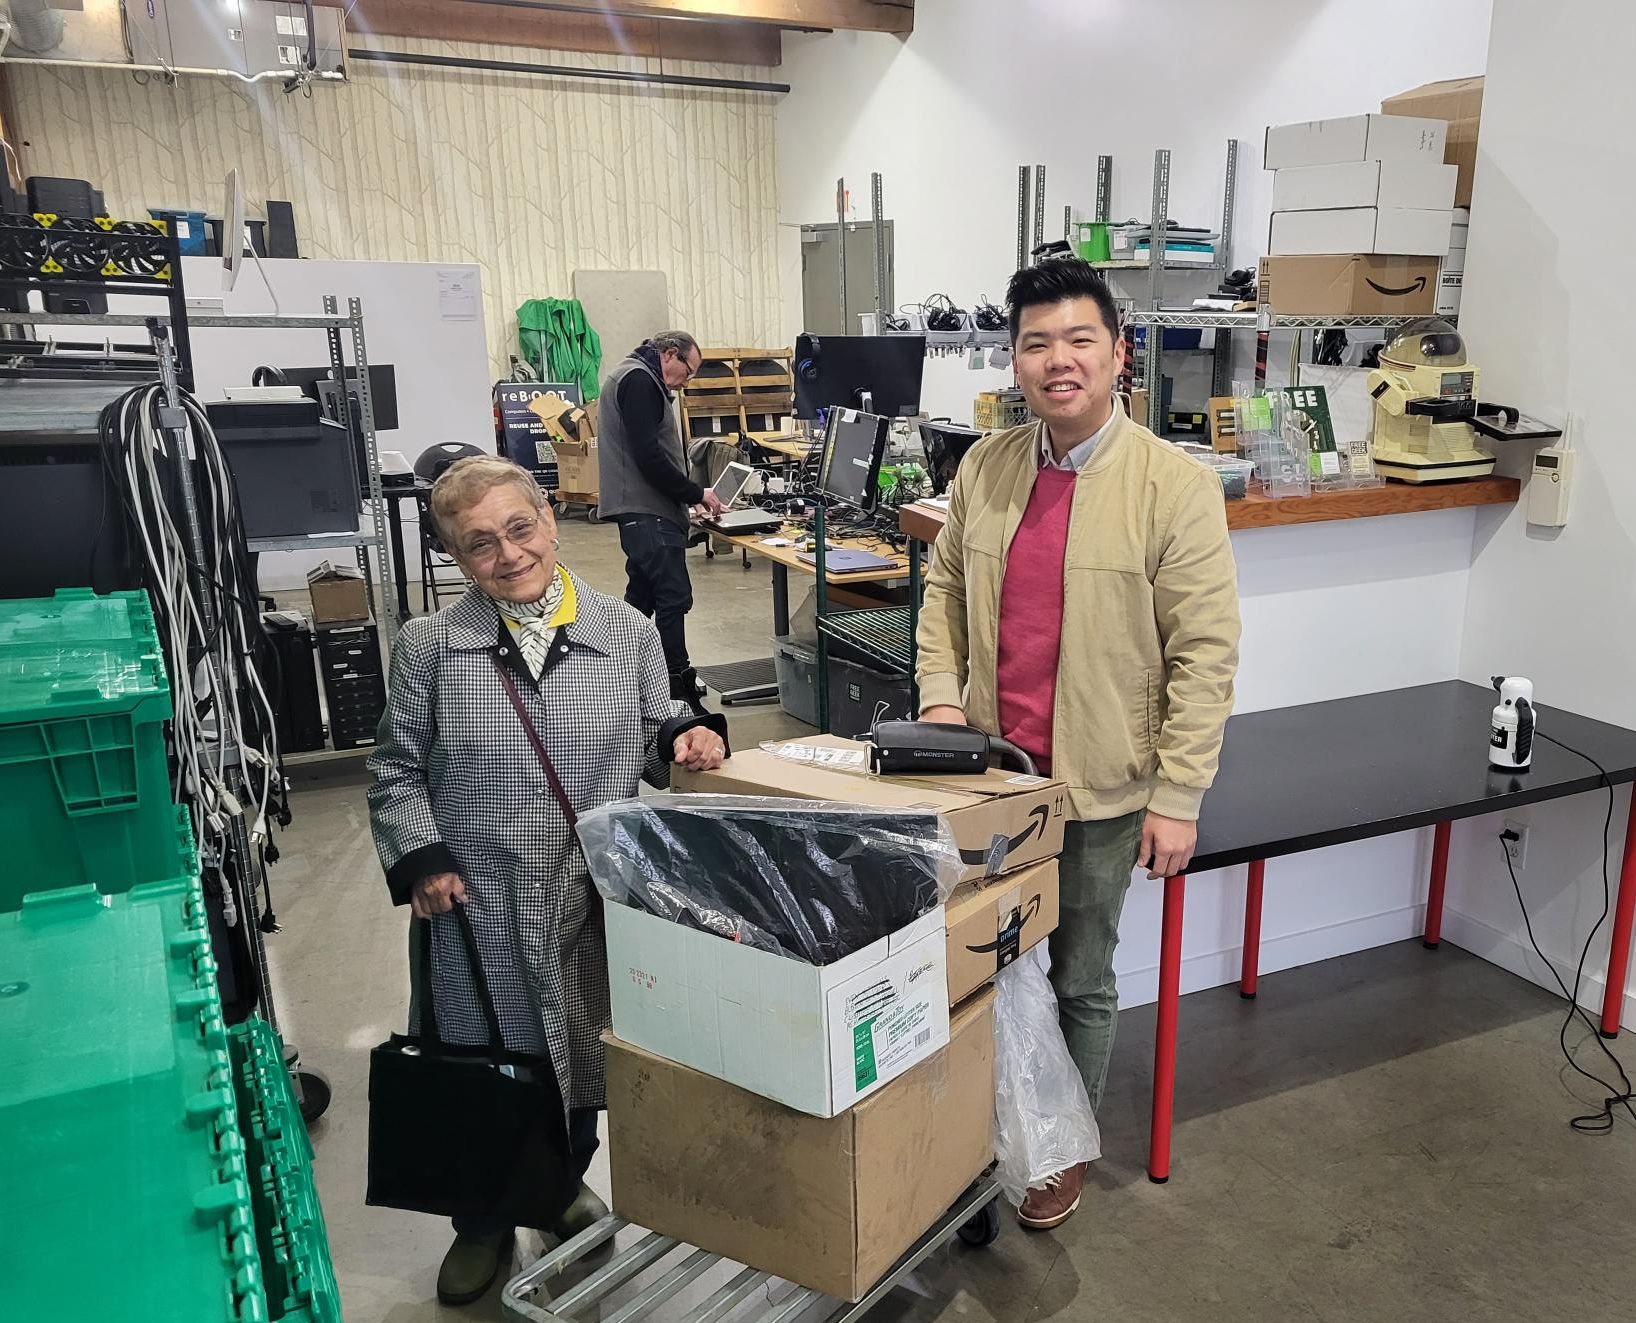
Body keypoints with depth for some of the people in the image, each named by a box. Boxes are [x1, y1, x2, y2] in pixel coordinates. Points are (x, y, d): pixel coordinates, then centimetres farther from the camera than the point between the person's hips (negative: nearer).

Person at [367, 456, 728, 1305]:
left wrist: (686, 739, -12)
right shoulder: (430, 647, -4)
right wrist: (420, 859, -7)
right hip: (478, 913, -1)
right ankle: (481, 1222, 38)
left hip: (597, 906, 1)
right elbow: (397, 772, 4)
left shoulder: (627, 633, 0)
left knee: (584, 1063, 17)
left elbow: (650, 743, 9)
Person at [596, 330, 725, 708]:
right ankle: (677, 687, -5)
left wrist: (689, 495, 15)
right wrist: (696, 494, -13)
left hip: (641, 511, 11)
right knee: (673, 597, -9)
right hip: (648, 512, -11)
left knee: (641, 598, 15)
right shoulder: (640, 380, -12)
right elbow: (649, 457, -21)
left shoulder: (638, 379, 22)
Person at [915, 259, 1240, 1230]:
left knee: (1079, 979, 14)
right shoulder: (984, 468, 1)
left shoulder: (1176, 485, -14)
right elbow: (946, 591, 13)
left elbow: (1205, 654, -13)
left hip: (1100, 784, -4)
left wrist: (1178, 796, -14)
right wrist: (940, 694, -2)